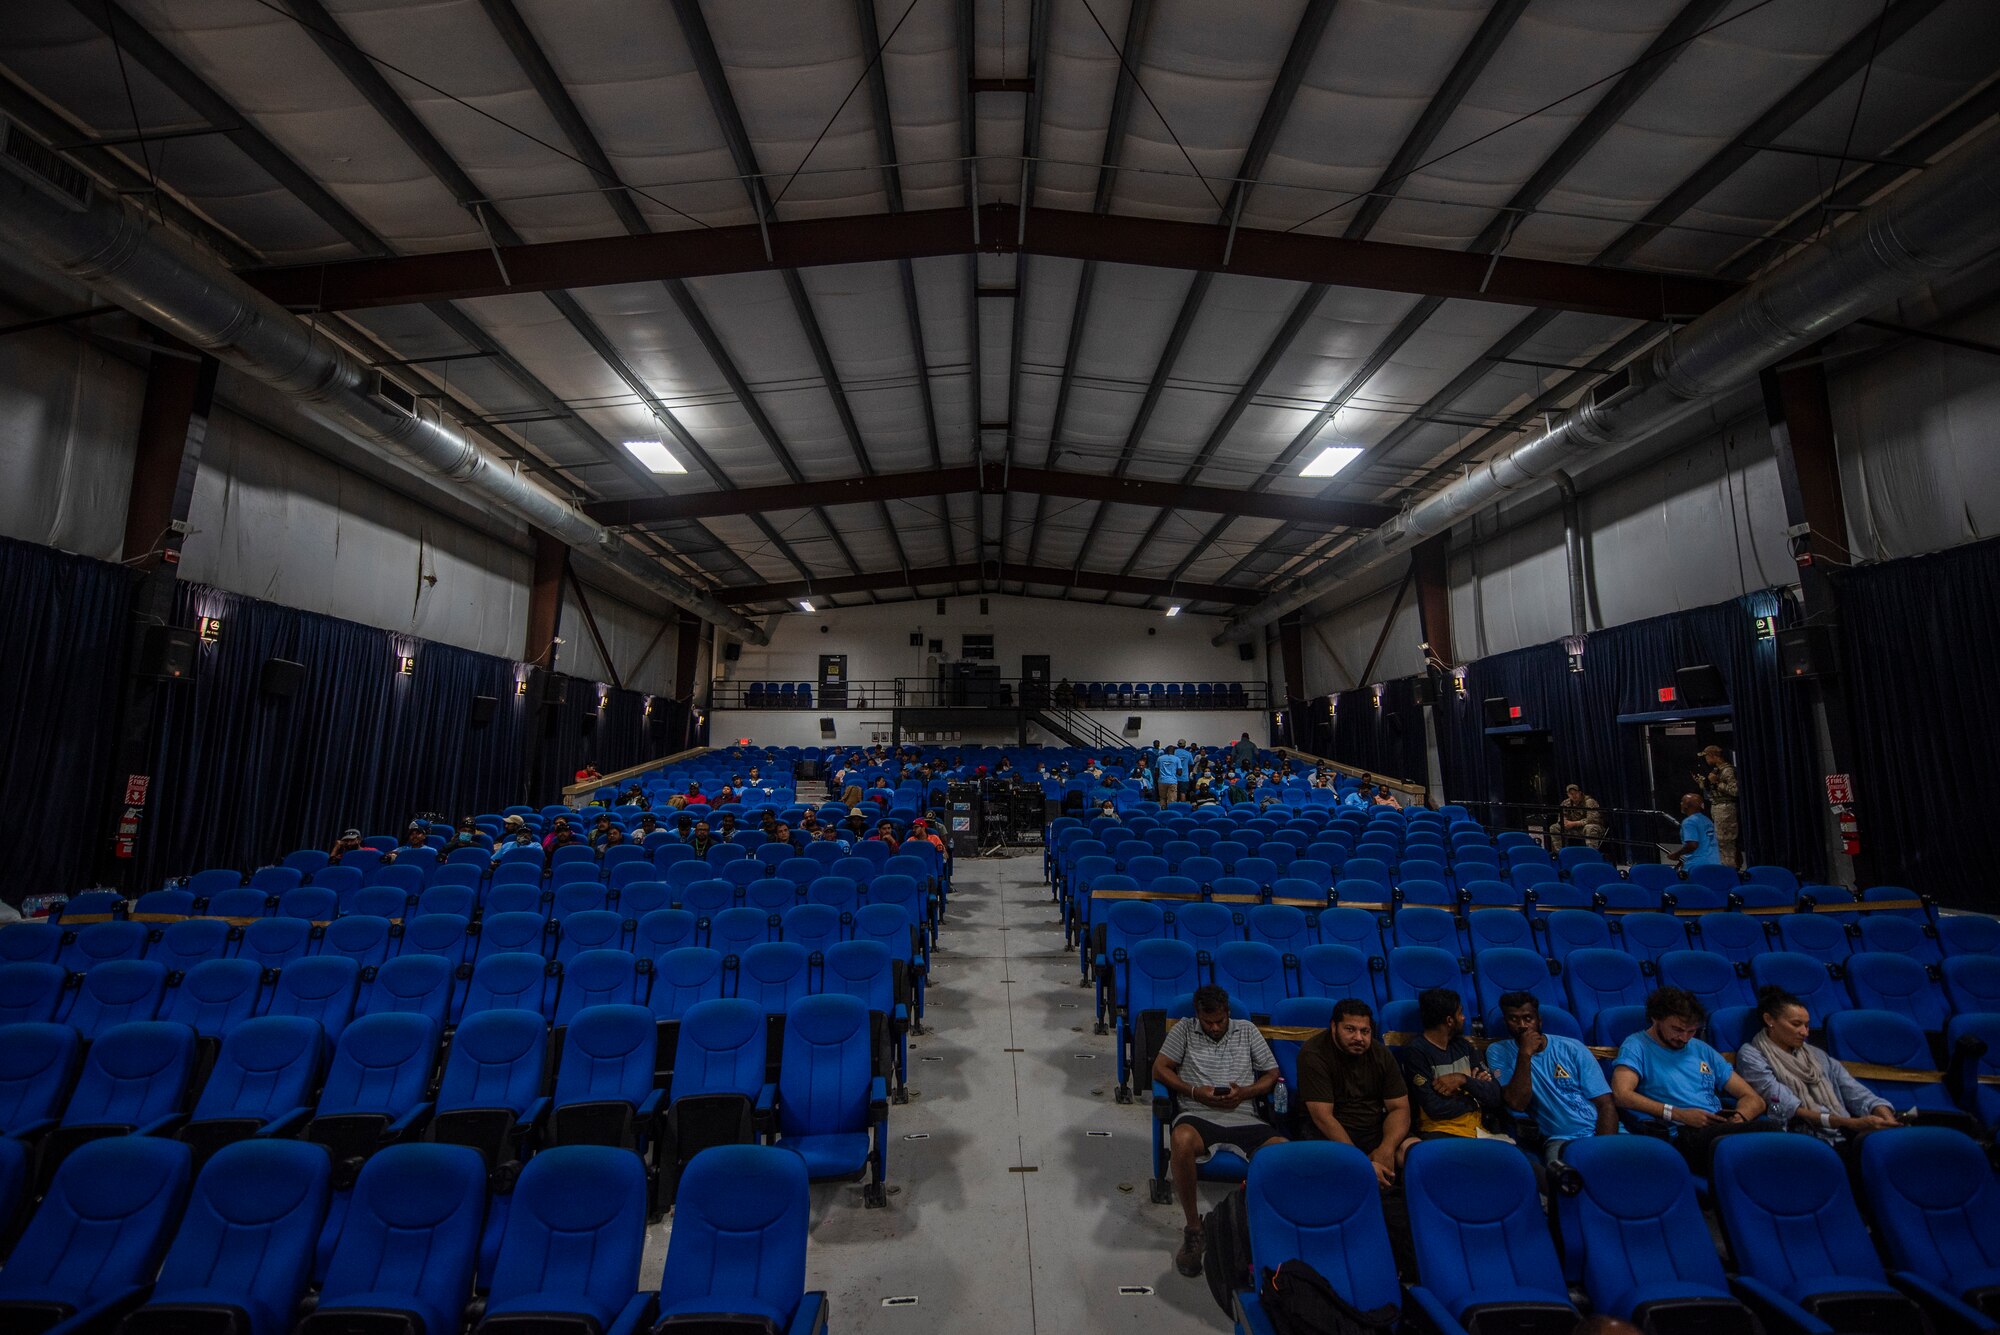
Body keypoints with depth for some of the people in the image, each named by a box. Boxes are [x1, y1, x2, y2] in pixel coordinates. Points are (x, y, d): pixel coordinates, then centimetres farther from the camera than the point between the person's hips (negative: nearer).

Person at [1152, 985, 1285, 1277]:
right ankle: (1193, 1229, -17)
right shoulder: (1184, 1029, 11)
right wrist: (1195, 1092, -6)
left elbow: (1272, 1074, 15)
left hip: (1243, 1117, 2)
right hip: (1198, 1114, -1)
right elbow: (1160, 1069, 8)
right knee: (1182, 1141, -39)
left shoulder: (1247, 1030, 16)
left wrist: (1244, 1093, -4)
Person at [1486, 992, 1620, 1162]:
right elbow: (1517, 1104, -13)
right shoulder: (1498, 1052, -1)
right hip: (1561, 1139, -2)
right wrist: (1525, 1054, -19)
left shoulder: (1572, 1049, 3)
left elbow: (1605, 1104, 0)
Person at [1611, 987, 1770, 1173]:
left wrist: (1739, 1117, 0)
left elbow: (1754, 1099, 24)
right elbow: (1621, 1094, -8)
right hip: (1681, 1135, -6)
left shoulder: (1702, 1050, 25)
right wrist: (1679, 1114, -12)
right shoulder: (1637, 1046, 6)